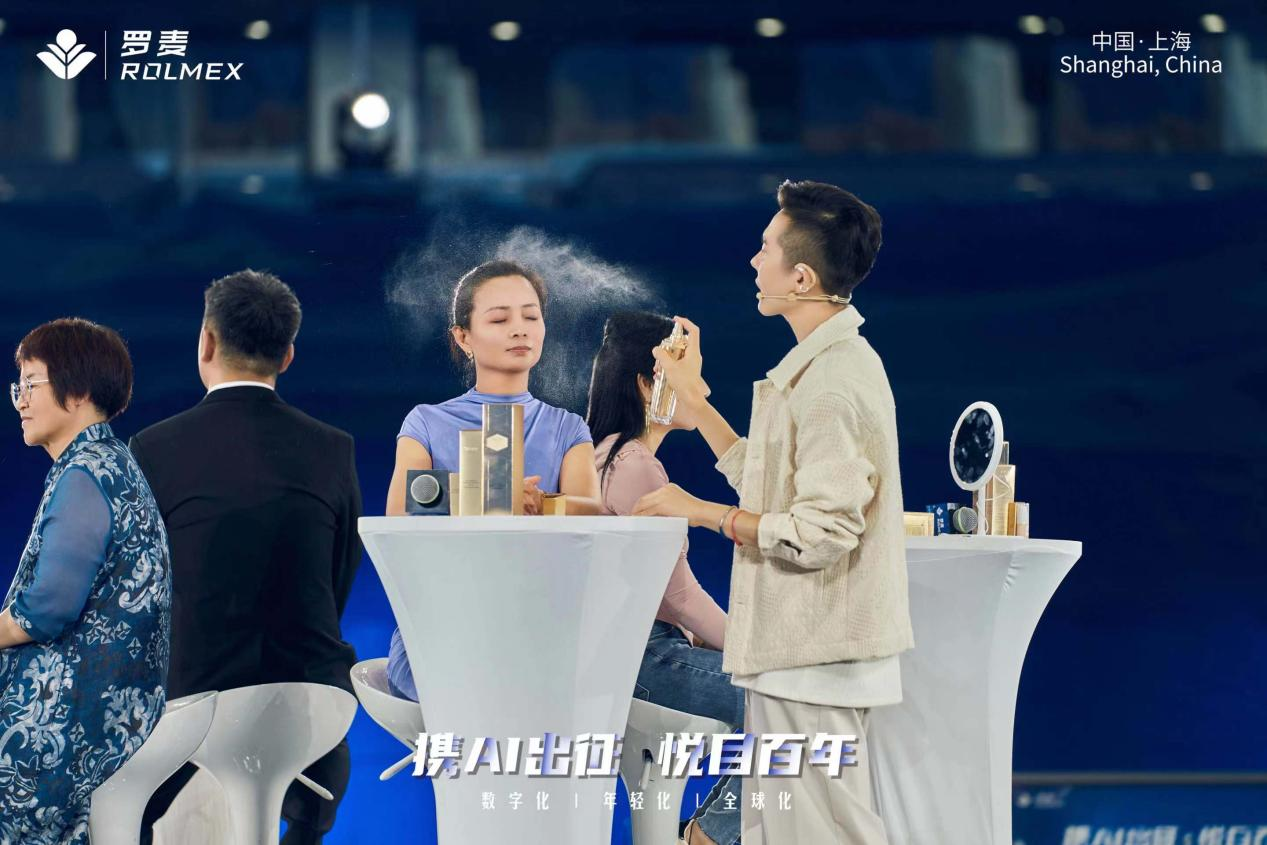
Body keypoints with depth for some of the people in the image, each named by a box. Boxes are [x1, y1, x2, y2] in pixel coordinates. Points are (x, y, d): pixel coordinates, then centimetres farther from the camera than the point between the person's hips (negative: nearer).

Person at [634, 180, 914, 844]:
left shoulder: (833, 383, -19)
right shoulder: (828, 364, 15)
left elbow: (819, 534, -23)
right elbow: (768, 484, 20)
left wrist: (700, 512, -14)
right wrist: (692, 398, 23)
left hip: (815, 661, -11)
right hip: (792, 655, 11)